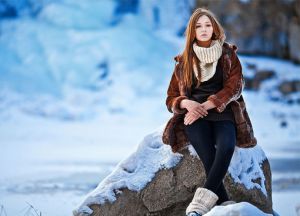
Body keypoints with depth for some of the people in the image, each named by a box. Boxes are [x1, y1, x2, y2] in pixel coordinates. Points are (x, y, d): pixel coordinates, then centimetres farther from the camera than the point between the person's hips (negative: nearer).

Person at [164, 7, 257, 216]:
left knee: (226, 146, -37)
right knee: (208, 153, -34)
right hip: (194, 115, 1)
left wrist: (205, 106, -13)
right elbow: (171, 98, 17)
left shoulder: (228, 54, 14)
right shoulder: (184, 61, 18)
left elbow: (234, 88, 1)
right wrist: (188, 103, -9)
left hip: (223, 112, -1)